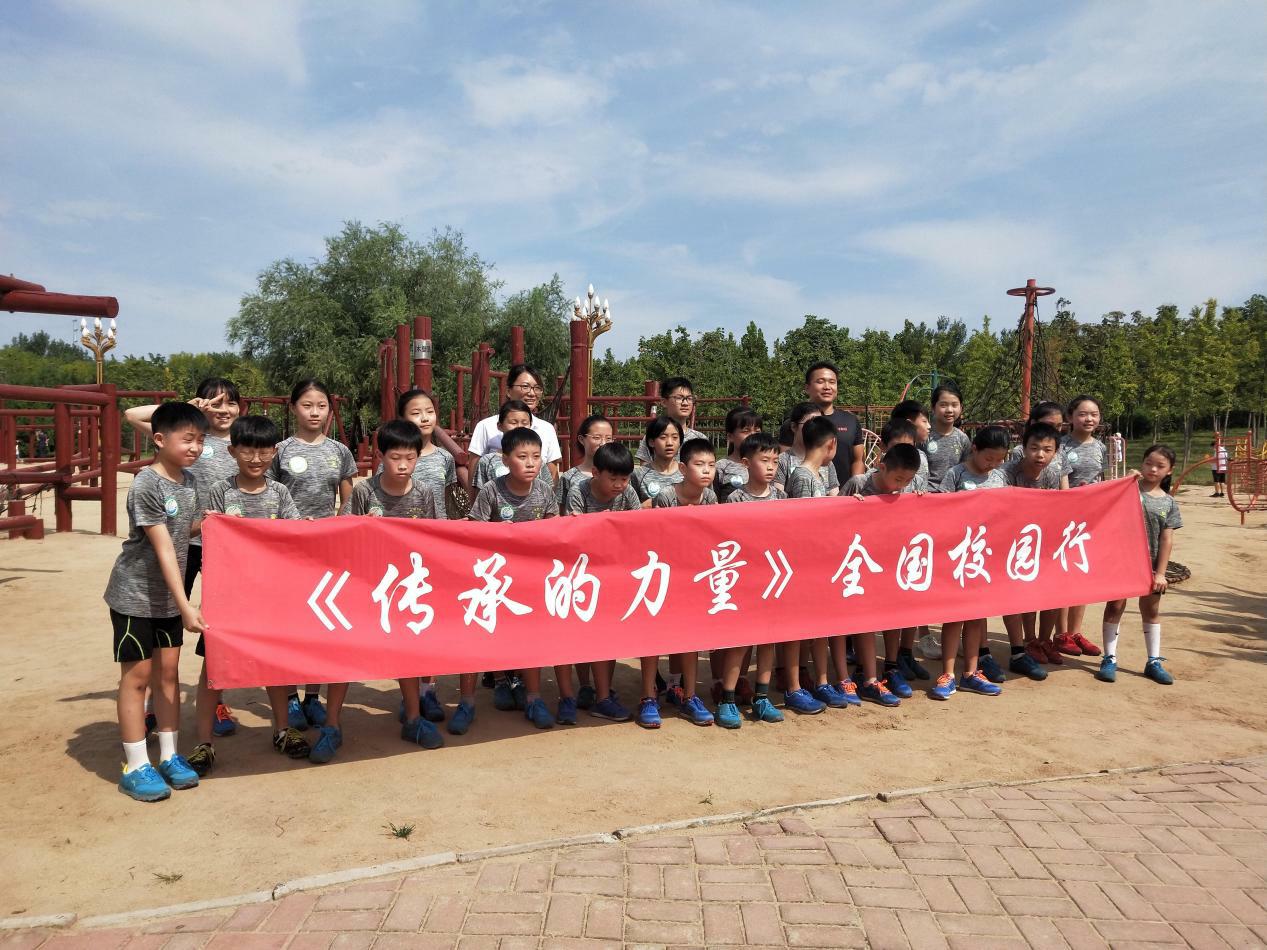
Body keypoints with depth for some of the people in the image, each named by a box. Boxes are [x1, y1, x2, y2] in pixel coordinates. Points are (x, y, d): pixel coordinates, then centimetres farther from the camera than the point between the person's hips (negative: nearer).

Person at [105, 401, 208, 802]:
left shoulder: (189, 481, 3)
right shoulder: (147, 486, -20)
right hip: (136, 595, -7)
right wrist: (186, 606, -26)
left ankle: (170, 756, 21)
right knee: (137, 676, 1)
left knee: (169, 672, 11)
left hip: (169, 595, 7)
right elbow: (163, 548, -24)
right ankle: (135, 768, 11)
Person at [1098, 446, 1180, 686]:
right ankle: (1109, 659, 9)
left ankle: (1154, 661, 23)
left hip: (1150, 564, 3)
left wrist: (1160, 573, -3)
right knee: (1115, 606, 2)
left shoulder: (1169, 503, 3)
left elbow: (1167, 540, 1)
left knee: (1151, 611, 12)